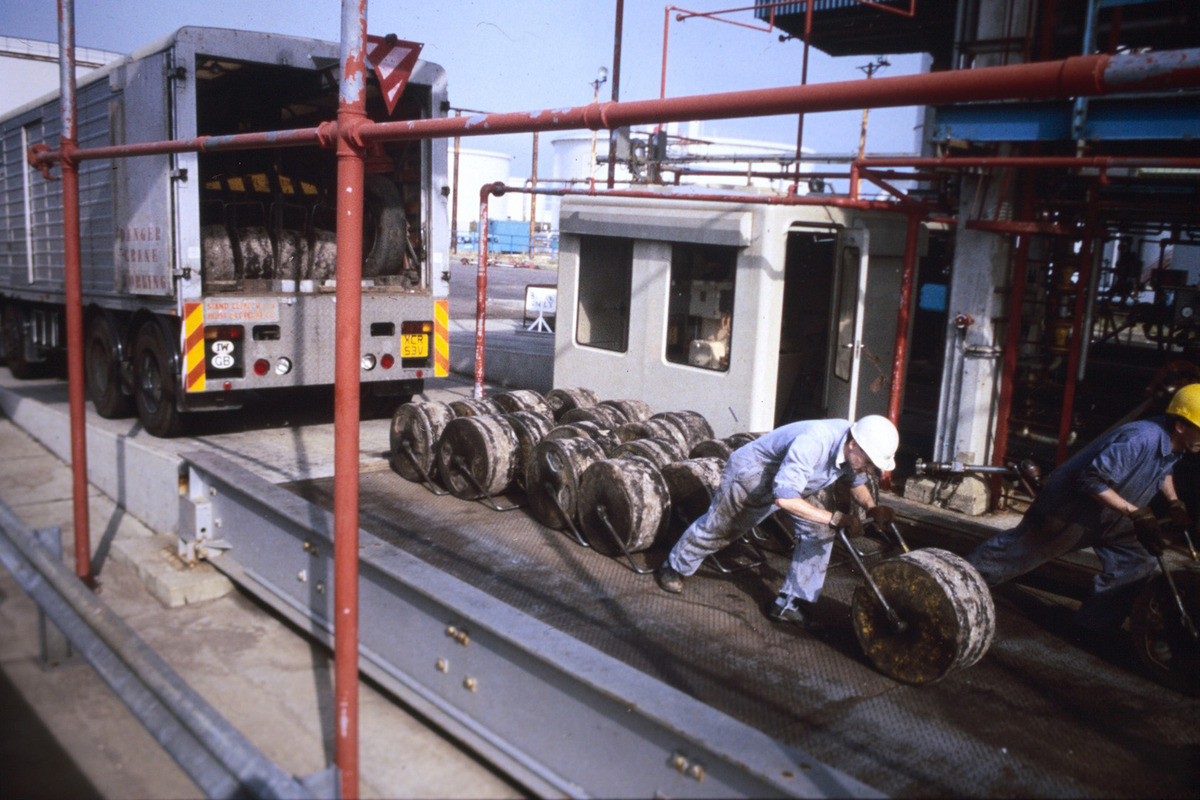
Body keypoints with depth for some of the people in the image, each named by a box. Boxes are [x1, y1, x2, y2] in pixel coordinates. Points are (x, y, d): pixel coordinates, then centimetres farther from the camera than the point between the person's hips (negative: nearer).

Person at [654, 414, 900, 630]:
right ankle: (672, 568, 39)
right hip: (753, 472, -7)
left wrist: (871, 508, -19)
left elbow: (857, 482, 2)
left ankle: (790, 604, 0)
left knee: (819, 531, -9)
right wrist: (834, 518, -49)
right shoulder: (811, 444, -46)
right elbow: (784, 497, -50)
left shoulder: (855, 447, -19)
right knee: (717, 527, 12)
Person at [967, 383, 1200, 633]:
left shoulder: (1173, 446, -4)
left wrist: (1173, 501, 8)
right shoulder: (1139, 439, -35)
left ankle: (1094, 626, 16)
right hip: (1071, 506, -9)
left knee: (1138, 564, 4)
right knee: (1019, 551, 4)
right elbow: (1092, 480, -35)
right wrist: (1136, 513, -33)